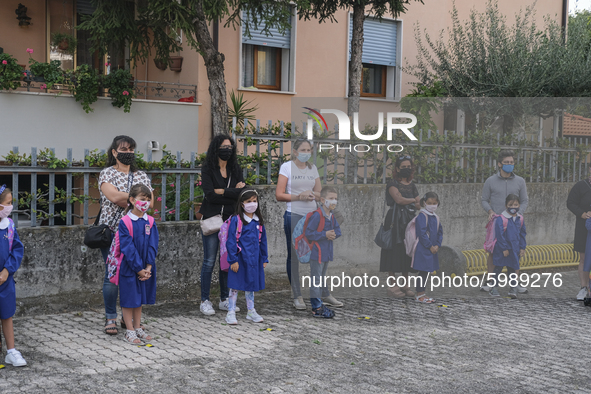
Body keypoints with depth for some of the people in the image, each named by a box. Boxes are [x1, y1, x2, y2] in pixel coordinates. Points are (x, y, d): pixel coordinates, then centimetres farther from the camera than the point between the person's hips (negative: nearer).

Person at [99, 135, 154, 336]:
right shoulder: (107, 173, 2)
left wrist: (124, 200, -10)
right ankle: (110, 318, 8)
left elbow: (149, 203, 2)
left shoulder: (142, 176, 14)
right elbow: (113, 196, -17)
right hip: (112, 231, -3)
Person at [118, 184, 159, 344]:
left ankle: (137, 328, 25)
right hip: (129, 267, -5)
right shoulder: (125, 222, -12)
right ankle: (130, 331, 12)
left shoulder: (150, 222, 2)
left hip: (146, 268, 5)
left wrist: (148, 267, -11)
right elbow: (128, 248, -15)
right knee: (128, 299, 3)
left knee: (140, 298, 15)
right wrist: (139, 269, -17)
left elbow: (152, 245, -1)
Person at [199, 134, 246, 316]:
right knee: (209, 260, -4)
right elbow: (210, 195, -16)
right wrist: (233, 192, -10)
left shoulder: (236, 169, 9)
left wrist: (222, 192, -12)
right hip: (212, 219, -4)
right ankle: (205, 301, 3)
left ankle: (224, 300, 17)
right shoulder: (207, 169, -4)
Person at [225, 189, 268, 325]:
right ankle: (231, 312, 10)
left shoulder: (259, 221, 7)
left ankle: (251, 311, 26)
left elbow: (263, 241, 13)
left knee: (251, 285, 15)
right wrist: (233, 260, -14)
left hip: (254, 259, 5)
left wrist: (264, 259, 12)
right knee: (235, 285, 2)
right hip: (240, 258, -5)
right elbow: (231, 241, -10)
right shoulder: (236, 220, -9)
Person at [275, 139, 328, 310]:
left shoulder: (313, 168, 12)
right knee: (293, 256, 1)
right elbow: (279, 195, -6)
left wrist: (313, 195, -8)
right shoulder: (286, 167, -2)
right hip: (293, 216, -4)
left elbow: (320, 193, 15)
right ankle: (297, 296, 9)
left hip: (312, 215, 4)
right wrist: (299, 196, -16)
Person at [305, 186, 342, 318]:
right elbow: (309, 233, -20)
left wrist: (334, 234, -8)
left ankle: (319, 302, 30)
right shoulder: (317, 215, -19)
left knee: (322, 278, 18)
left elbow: (338, 230, 14)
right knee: (316, 280, -3)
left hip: (327, 252, 9)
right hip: (317, 252, -9)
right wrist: (325, 234, -22)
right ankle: (316, 308, 2)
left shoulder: (331, 216, 7)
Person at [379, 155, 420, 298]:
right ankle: (393, 285, -1)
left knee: (407, 251, 6)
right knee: (395, 250, -6)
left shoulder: (412, 185, 14)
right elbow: (399, 199, -19)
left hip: (409, 221, 6)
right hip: (395, 221, -6)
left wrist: (406, 202, -9)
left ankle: (405, 285, 12)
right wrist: (413, 200, -4)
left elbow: (419, 206, 9)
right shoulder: (392, 183, -4)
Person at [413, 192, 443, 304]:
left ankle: (421, 293, 19)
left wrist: (437, 245, 0)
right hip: (423, 249, -8)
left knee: (427, 271, 12)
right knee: (422, 271, -5)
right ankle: (419, 294, 1)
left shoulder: (435, 218, 14)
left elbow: (440, 232, 15)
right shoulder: (422, 216, -12)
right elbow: (422, 233, -18)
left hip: (432, 249, 8)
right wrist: (430, 246, -15)